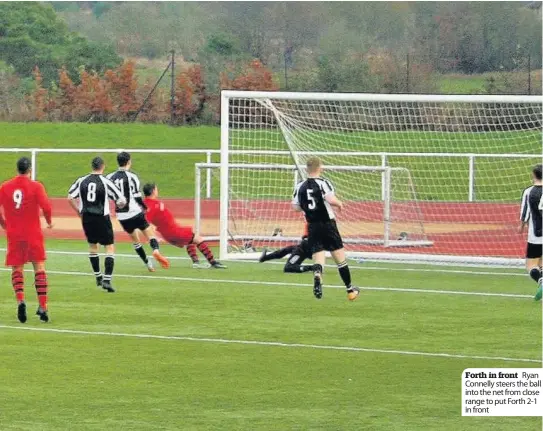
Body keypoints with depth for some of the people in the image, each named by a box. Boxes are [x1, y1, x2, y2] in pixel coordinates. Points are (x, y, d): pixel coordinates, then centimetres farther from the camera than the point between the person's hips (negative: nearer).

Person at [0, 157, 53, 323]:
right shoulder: (36, 186, -5)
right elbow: (46, 206, -15)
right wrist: (49, 222, 4)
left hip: (13, 234, 2)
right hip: (33, 233, -2)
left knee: (17, 270, 9)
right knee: (39, 267, 5)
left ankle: (20, 300, -16)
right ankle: (43, 307, -1)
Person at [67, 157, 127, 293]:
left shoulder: (82, 180, 0)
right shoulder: (106, 182, -10)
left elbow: (70, 197, 3)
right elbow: (122, 201, -9)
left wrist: (79, 211, 17)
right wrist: (120, 205, 15)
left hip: (87, 218, 4)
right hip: (102, 218, -4)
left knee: (92, 245, 23)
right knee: (110, 247, 2)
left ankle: (97, 276, 30)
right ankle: (107, 279, -10)